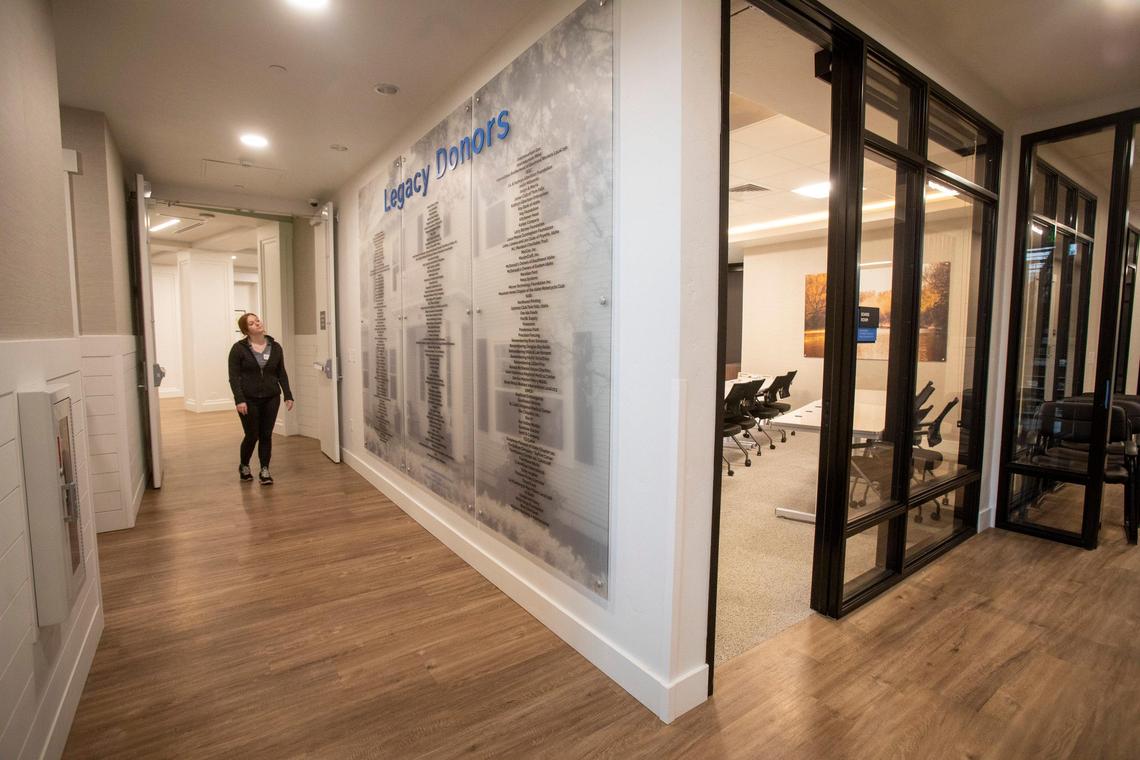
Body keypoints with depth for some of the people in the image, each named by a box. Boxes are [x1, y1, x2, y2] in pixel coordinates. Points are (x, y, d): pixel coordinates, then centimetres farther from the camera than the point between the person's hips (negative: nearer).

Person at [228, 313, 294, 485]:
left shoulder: (275, 347, 3)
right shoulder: (239, 348, -6)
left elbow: (281, 374, 7)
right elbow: (234, 377, -8)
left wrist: (288, 395, 1)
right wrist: (239, 399, -17)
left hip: (271, 398, 3)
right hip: (248, 399, -3)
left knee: (266, 435, 6)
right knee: (252, 435, 3)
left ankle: (265, 470, 18)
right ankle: (244, 466, 29)